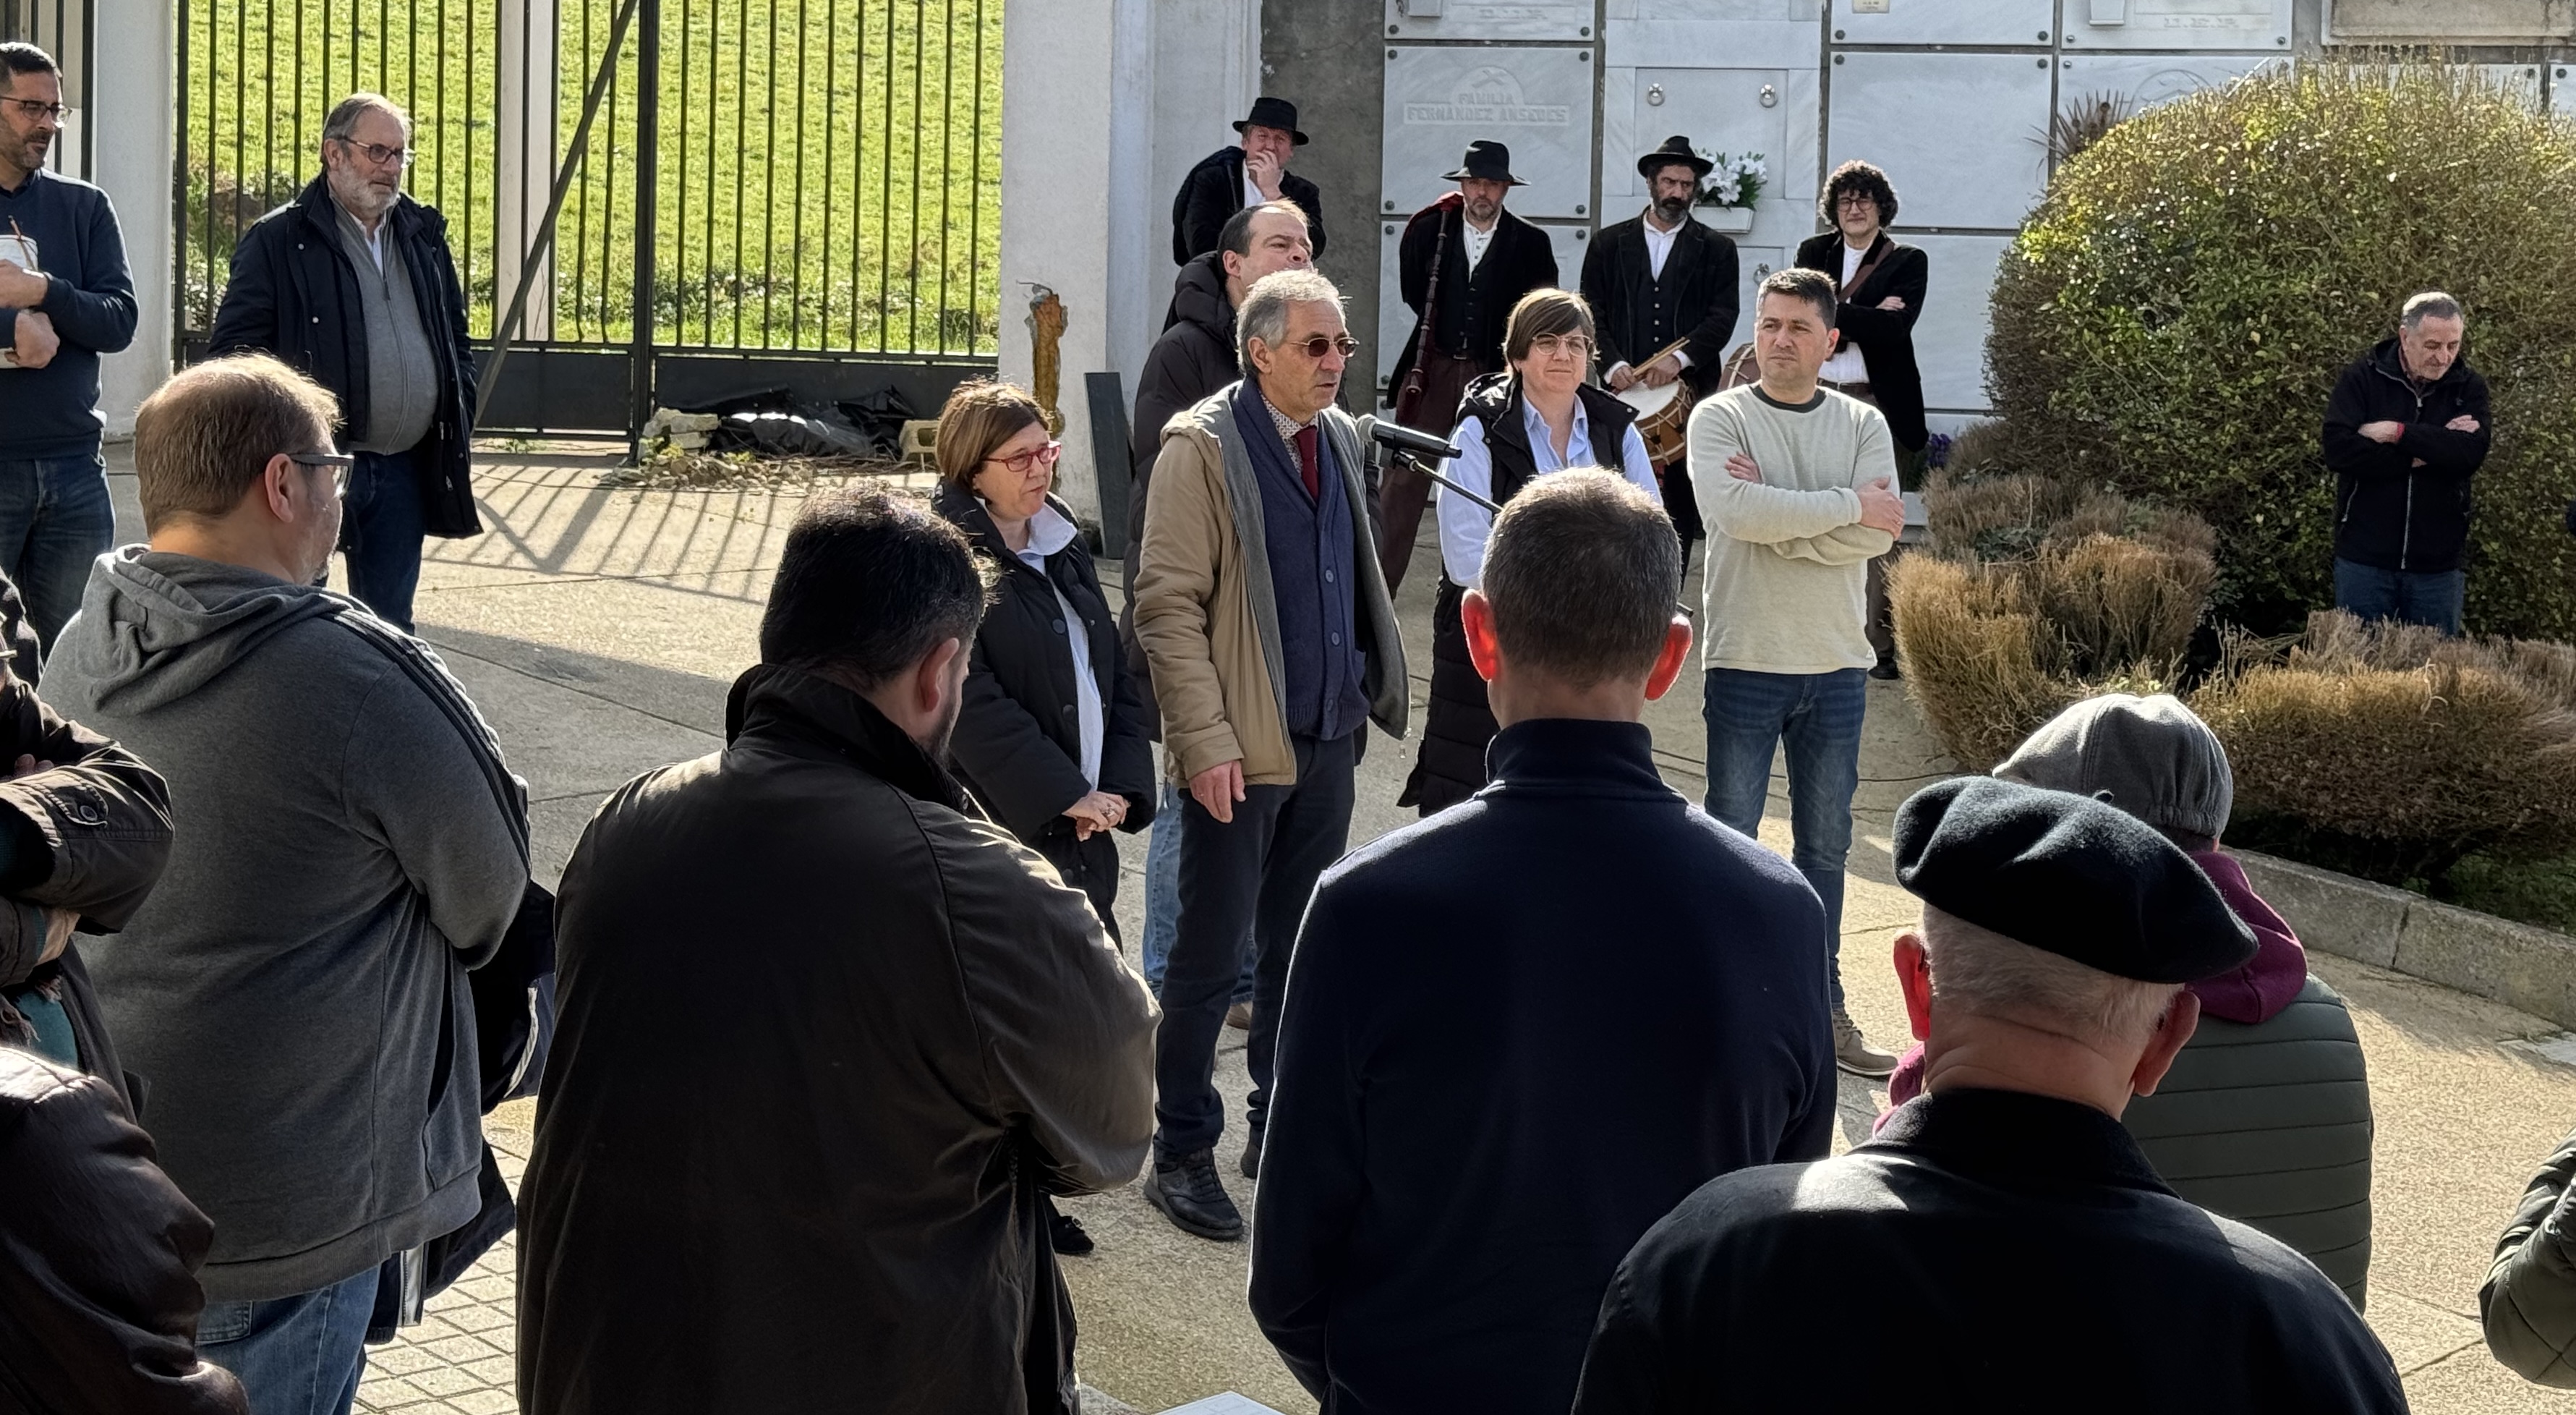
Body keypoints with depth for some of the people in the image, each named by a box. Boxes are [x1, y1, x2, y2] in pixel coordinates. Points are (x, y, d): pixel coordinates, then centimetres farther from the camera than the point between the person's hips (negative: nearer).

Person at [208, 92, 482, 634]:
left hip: (404, 471, 5)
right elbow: (236, 351, -8)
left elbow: (458, 346, 21)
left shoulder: (424, 238, 14)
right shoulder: (278, 241, -5)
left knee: (390, 625, 11)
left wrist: (460, 442, 13)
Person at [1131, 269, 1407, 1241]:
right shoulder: (1203, 447, -12)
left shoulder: (1342, 437, 9)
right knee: (1211, 957, 0)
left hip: (1329, 734, 6)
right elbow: (1167, 605, -14)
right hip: (1242, 747, -6)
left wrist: (1367, 686, 10)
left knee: (1301, 945, 15)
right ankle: (1181, 1155, 10)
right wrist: (1207, 741, -19)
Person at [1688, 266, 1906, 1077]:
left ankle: (1821, 1006, 19)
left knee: (1825, 844, 11)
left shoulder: (1862, 425, 5)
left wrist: (1776, 512, -16)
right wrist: (1848, 505, -14)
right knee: (1731, 839, 3)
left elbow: (1878, 537, -9)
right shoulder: (1720, 419, -3)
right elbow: (1735, 513, -21)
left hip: (1837, 664, 3)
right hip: (1746, 660, -3)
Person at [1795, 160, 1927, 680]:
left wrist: (1835, 311, -8)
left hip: (1877, 403, -3)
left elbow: (1896, 328, -11)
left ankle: (1883, 645, -5)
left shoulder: (1908, 262, 5)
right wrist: (1868, 314, -8)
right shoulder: (1814, 253, 14)